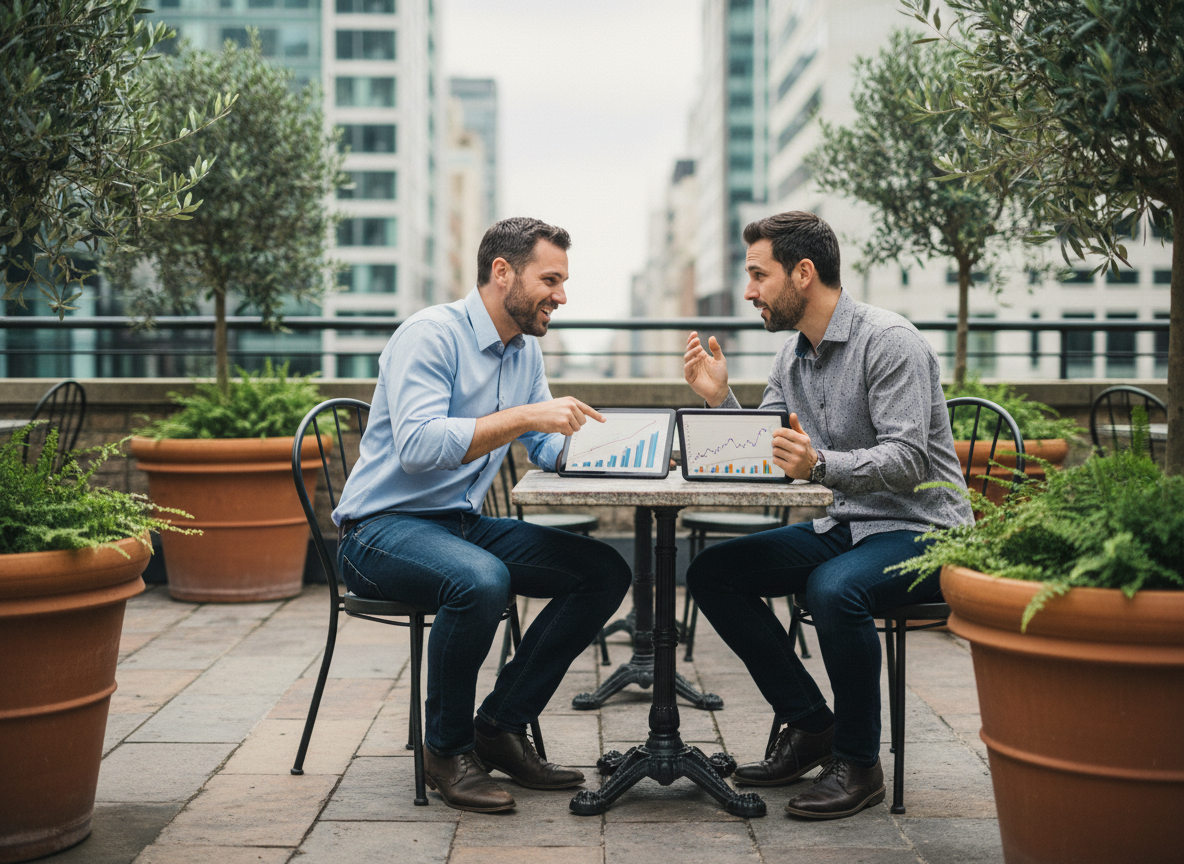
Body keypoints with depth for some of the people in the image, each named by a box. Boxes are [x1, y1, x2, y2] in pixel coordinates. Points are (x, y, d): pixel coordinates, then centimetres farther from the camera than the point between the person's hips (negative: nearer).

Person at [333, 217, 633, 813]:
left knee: (605, 571, -6)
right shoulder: (431, 334, -15)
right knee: (481, 580, -38)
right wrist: (525, 415, -31)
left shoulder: (526, 350, 12)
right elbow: (418, 445, -28)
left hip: (464, 526, 9)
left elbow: (548, 450, 17)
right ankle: (447, 749, -14)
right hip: (383, 528, -9)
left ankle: (501, 725, 0)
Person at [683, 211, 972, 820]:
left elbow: (906, 461, -26)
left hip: (919, 528, -8)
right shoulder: (790, 358, 10)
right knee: (712, 571, -7)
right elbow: (762, 456, 10)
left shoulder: (889, 342, -16)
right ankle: (809, 724, 2)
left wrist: (820, 466, -41)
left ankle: (857, 761, -16)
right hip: (845, 524, 8)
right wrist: (719, 399, -5)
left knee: (834, 588, -37)